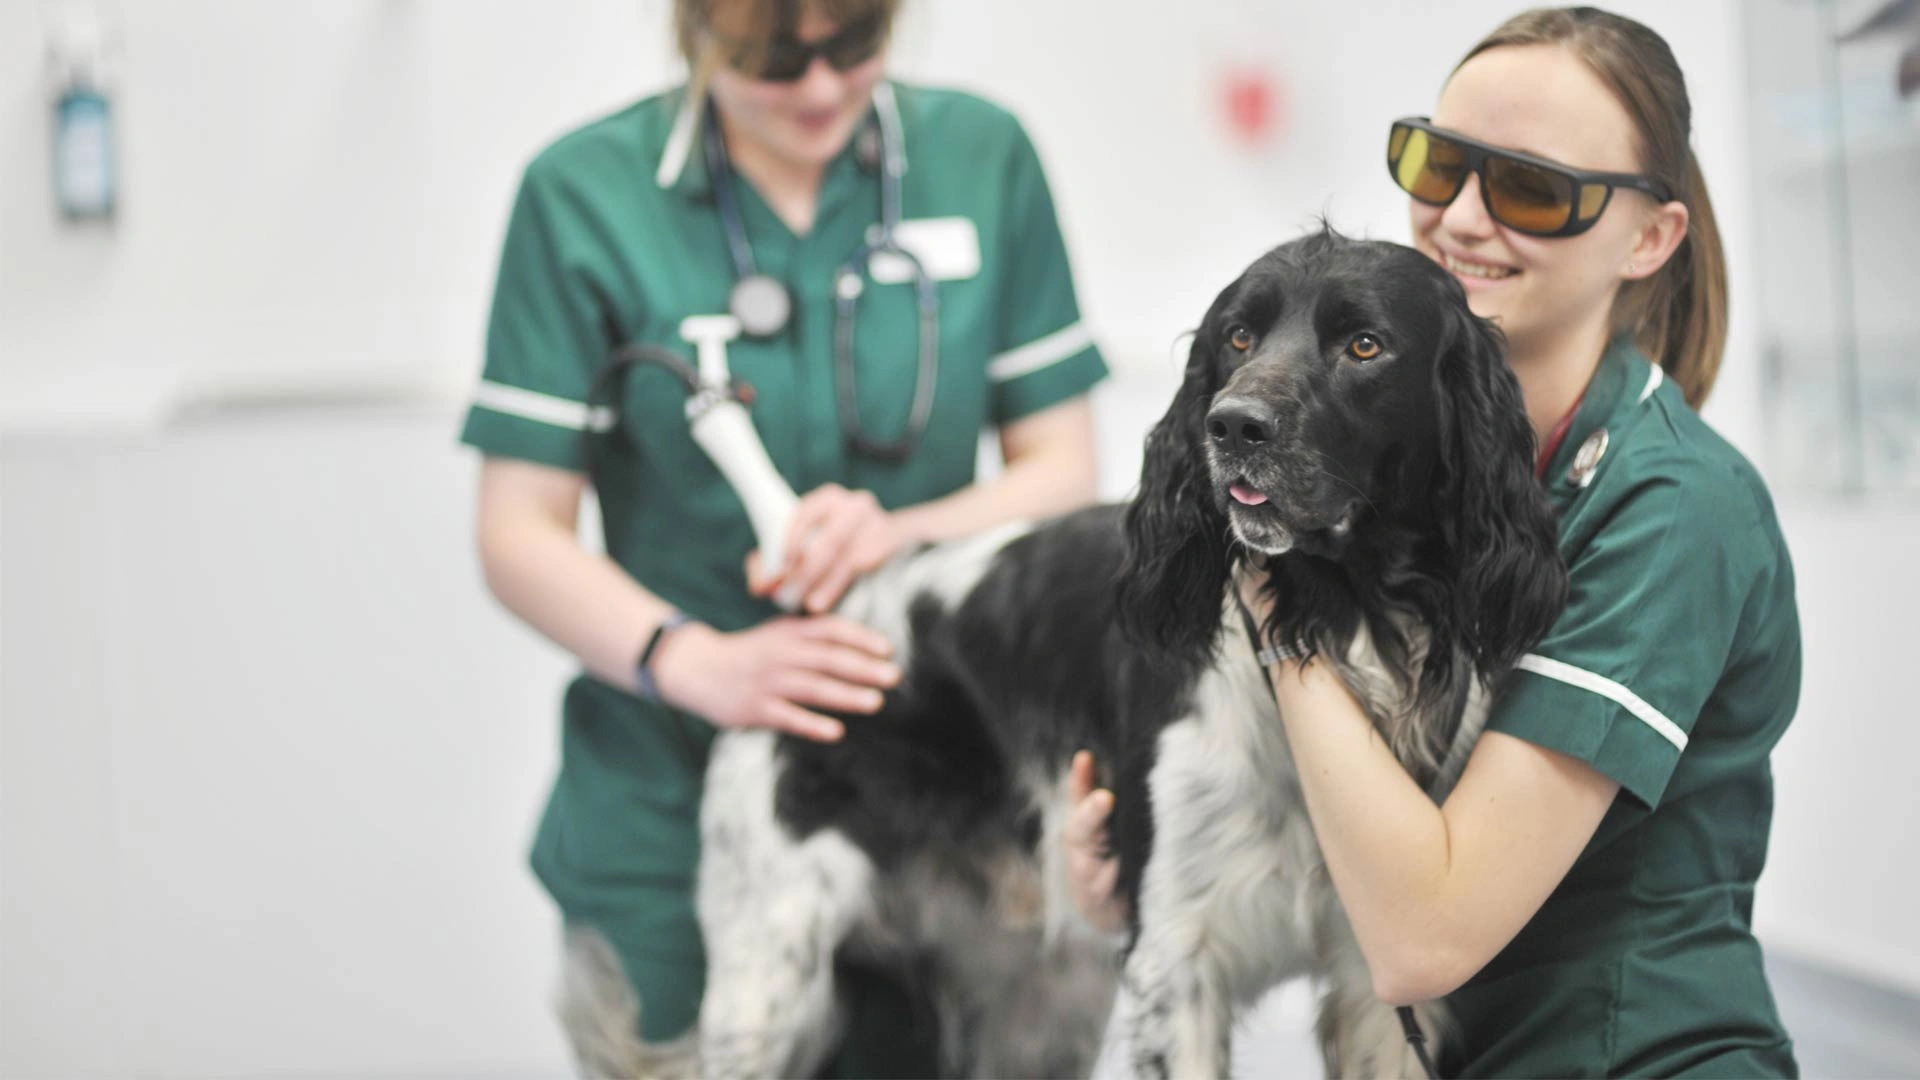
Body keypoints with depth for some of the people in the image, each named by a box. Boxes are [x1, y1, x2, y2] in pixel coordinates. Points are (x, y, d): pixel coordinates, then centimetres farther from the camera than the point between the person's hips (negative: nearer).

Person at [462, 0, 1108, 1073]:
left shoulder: (981, 157, -1)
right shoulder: (584, 196, -7)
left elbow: (1062, 472, 3)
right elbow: (521, 536, -6)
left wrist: (901, 532, -16)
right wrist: (697, 664, -22)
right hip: (678, 812, -2)